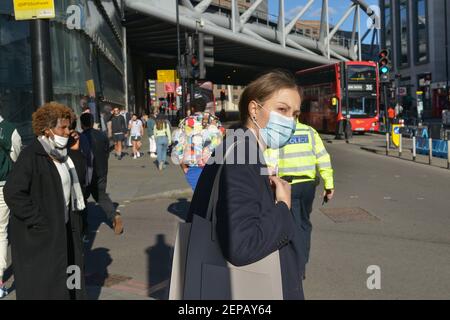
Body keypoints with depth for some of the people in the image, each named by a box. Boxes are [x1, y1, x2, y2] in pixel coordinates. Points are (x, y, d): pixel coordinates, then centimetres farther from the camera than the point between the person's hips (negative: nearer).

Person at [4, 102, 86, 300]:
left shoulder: (61, 155, 10)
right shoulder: (31, 156, -16)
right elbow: (13, 193, -21)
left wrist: (74, 222, 12)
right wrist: (38, 222, -20)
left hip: (63, 231, 8)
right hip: (38, 236, -8)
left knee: (64, 282, 15)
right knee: (41, 286, 0)